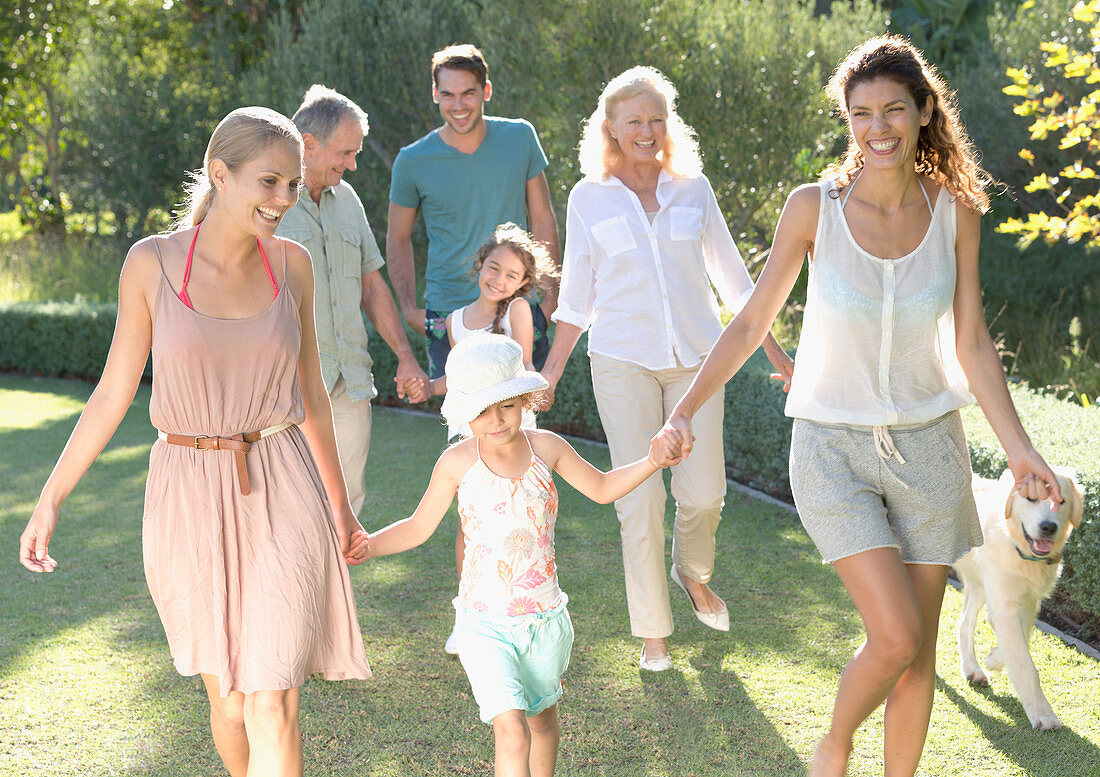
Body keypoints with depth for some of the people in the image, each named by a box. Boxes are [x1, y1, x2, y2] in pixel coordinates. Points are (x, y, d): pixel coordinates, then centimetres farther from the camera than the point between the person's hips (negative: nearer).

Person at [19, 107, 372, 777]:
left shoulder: (292, 263, -1)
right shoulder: (152, 263, -7)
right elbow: (115, 391, 1)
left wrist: (340, 502, 14)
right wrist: (50, 500, 1)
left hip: (282, 501, 0)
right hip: (192, 502, 0)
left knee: (272, 705, -5)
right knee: (227, 697, 15)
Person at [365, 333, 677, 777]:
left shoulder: (546, 447, -4)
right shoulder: (457, 463, -11)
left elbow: (602, 488, 11)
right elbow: (418, 528, 1)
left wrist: (652, 462, -4)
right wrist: (362, 545, -12)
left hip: (543, 614, 3)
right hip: (485, 623, -3)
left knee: (542, 716, 21)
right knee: (511, 727, -17)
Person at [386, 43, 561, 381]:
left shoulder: (520, 138, 0)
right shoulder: (412, 161, -4)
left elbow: (543, 220, 8)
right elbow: (398, 239, 9)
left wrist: (550, 294, 3)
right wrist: (409, 309, 0)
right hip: (448, 315, -1)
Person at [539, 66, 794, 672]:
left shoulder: (693, 188, 6)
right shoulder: (589, 197, 2)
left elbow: (732, 275, 14)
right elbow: (576, 296, 8)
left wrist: (772, 349, 15)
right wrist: (549, 373, 5)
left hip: (696, 356, 2)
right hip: (623, 360, -2)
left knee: (703, 492, -2)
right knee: (640, 498, -6)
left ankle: (693, 575, 32)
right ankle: (652, 632, 10)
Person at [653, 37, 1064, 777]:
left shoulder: (954, 210, -3)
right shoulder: (815, 207, -10)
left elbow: (972, 344, 3)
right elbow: (752, 324, -3)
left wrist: (1021, 450, 1)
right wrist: (685, 410, -12)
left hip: (928, 446, 3)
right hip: (835, 446, -2)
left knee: (918, 656, 7)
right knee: (897, 637, -13)